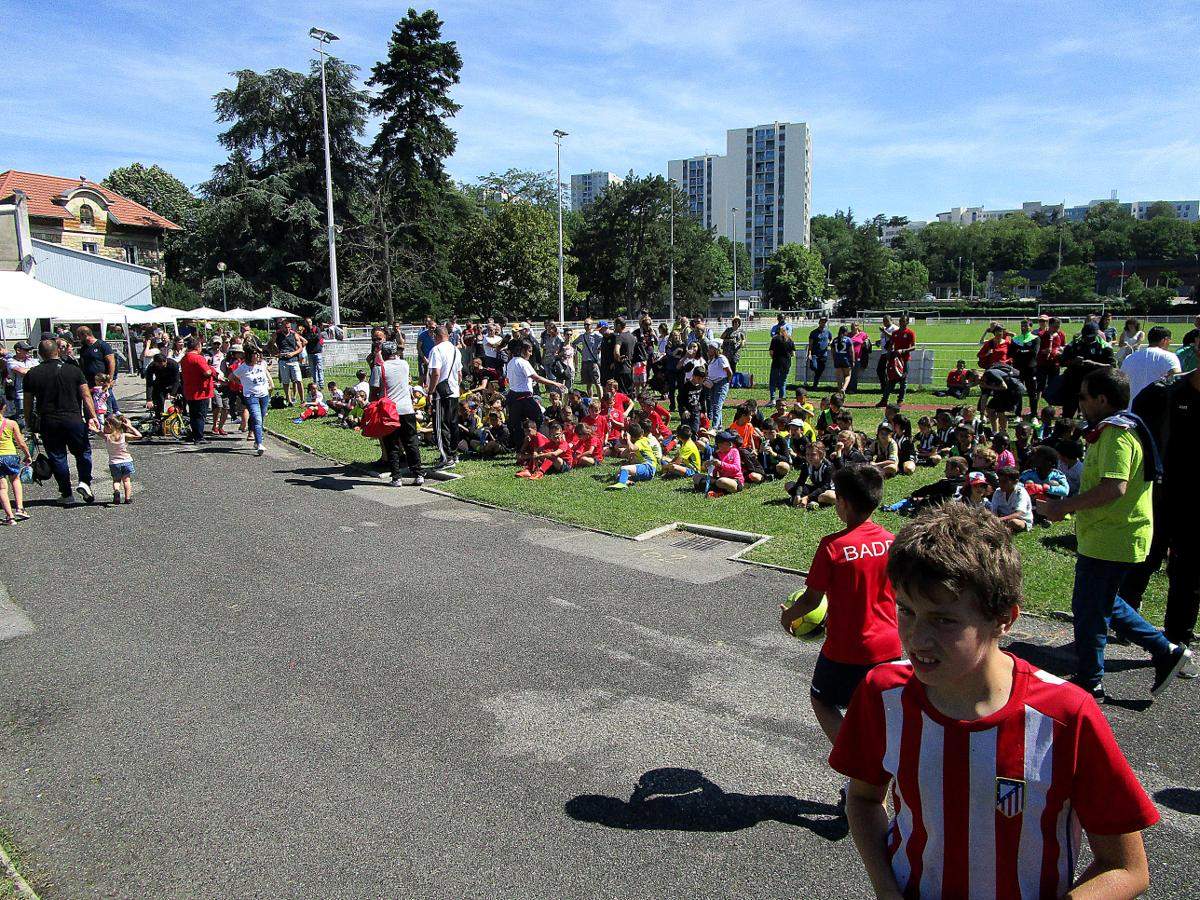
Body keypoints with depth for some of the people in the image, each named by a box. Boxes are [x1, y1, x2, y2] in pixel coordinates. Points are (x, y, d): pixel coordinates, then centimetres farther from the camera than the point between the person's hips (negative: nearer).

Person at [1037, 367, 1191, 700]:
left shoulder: (1116, 433, -19)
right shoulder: (1121, 428, 15)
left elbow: (1113, 488, -30)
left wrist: (1063, 506, -23)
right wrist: (1067, 504, 14)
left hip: (1109, 541, -10)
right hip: (1111, 538, 10)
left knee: (1089, 610, 1)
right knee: (1106, 603, 21)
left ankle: (1088, 684, 14)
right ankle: (1166, 651, 26)